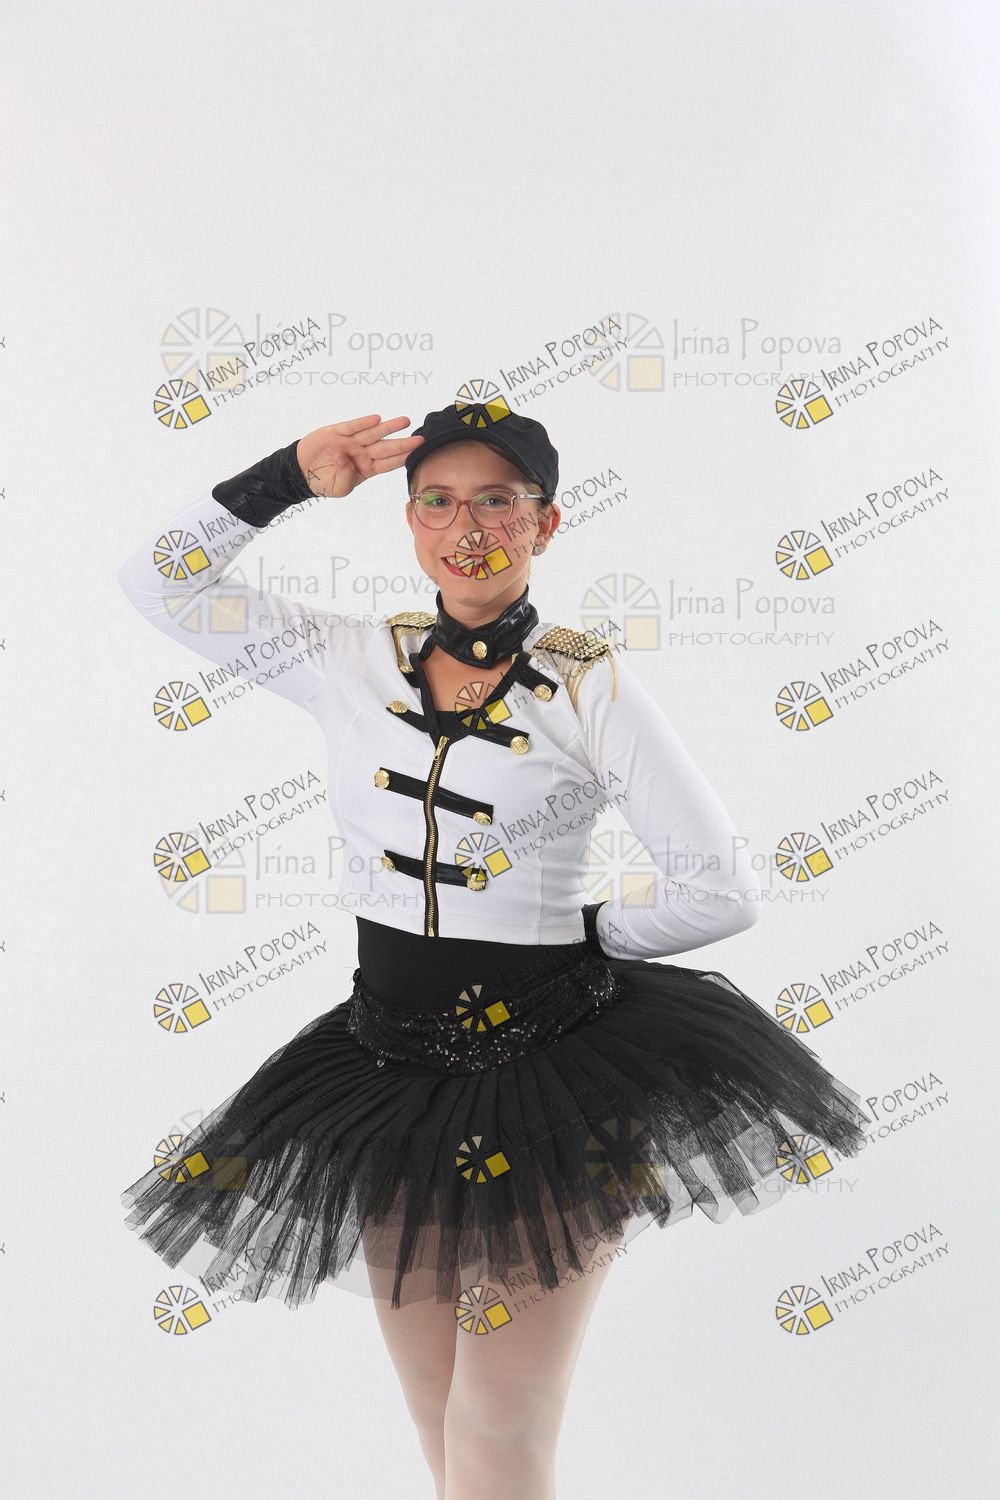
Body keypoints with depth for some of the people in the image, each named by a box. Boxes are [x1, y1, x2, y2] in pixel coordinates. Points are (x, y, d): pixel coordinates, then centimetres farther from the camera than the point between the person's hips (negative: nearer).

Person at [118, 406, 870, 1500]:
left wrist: (572, 930, -2)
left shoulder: (592, 685, -7)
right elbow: (157, 580, 5)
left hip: (553, 1075, -4)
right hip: (391, 1072, 4)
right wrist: (296, 477, -1)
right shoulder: (352, 662, 2)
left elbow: (723, 889, -6)